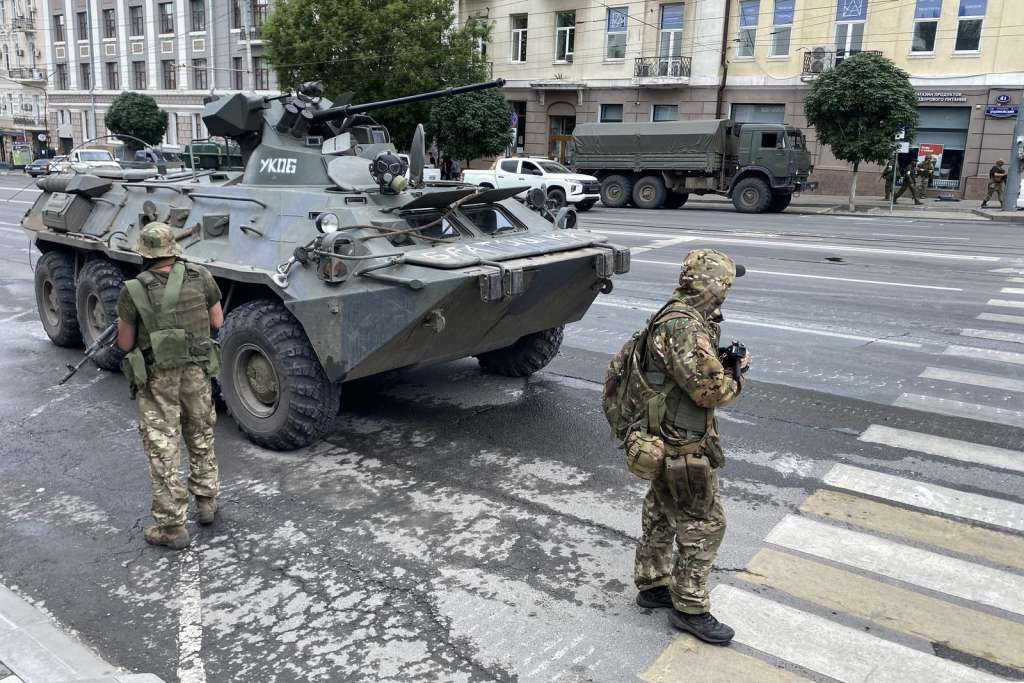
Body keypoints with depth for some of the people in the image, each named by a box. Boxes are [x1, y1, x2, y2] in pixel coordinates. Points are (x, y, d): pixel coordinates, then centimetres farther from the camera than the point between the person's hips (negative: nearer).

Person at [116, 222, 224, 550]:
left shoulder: (134, 291, -13)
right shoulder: (200, 278, -6)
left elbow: (125, 344, -6)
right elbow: (217, 322, 4)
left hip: (156, 379, -3)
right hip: (197, 372, 3)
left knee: (163, 450, 6)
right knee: (201, 438, 22)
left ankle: (171, 526, 11)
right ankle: (206, 501, 34)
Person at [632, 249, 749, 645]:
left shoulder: (675, 316, 7)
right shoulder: (685, 327, -26)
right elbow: (710, 389, -28)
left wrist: (725, 360, 2)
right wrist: (736, 380, -7)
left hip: (666, 440, 10)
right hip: (684, 449, -10)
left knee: (661, 515, 21)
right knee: (704, 525, 3)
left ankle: (652, 584, 37)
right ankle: (690, 608, 16)